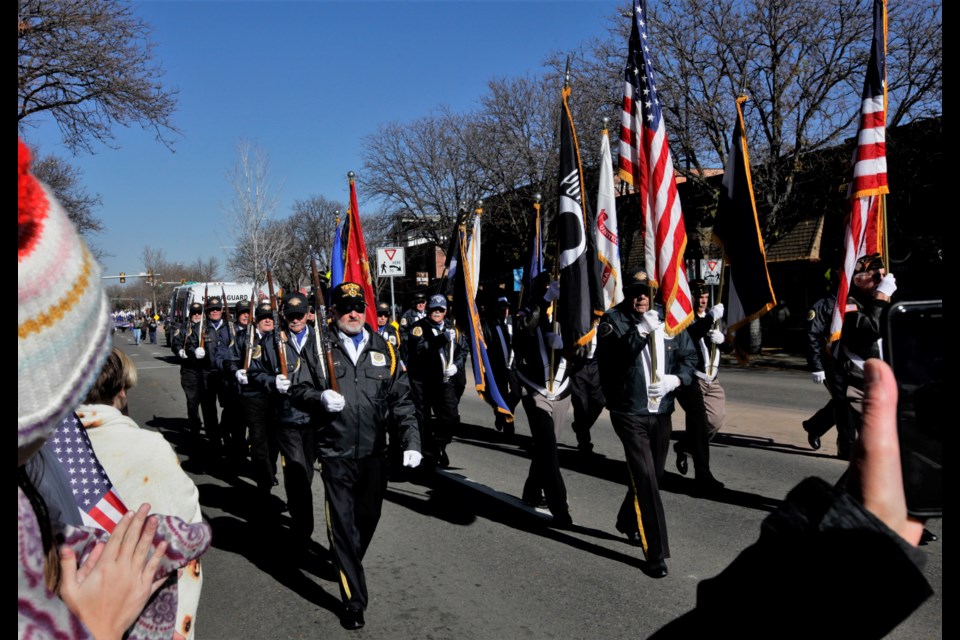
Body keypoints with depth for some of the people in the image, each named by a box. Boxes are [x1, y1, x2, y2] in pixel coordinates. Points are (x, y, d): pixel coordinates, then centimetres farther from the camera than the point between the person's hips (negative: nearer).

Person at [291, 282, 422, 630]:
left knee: (368, 518, 18)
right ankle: (354, 600, 12)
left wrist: (411, 441, -6)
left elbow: (401, 399, 3)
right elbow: (298, 389, 2)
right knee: (343, 525, 0)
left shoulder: (384, 349, 5)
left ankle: (348, 566, 47)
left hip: (374, 452, 3)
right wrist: (320, 397, -20)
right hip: (336, 454, -3)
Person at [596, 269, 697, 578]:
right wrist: (641, 332, -30)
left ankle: (627, 522, 45)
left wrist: (677, 378, -9)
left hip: (662, 412, 5)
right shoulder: (613, 320, -7)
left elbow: (689, 356, 10)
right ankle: (656, 553, 3)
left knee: (653, 475, 19)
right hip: (630, 412, -5)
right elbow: (608, 356, -23)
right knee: (646, 478, -8)